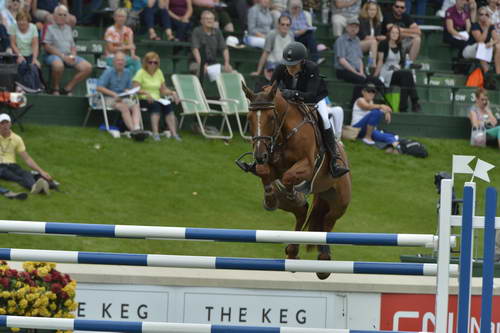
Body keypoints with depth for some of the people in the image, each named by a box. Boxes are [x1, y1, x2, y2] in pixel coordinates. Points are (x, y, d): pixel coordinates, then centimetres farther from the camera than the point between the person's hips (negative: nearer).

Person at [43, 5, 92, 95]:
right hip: (54, 55, -6)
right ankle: (55, 88, -17)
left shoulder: (68, 28, 23)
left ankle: (67, 88, -10)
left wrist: (73, 55, -1)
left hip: (68, 56, 6)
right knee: (58, 65, -42)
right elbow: (47, 47, -7)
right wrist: (63, 56, -14)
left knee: (88, 67, -15)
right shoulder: (49, 28, 3)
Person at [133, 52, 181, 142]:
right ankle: (155, 133, -44)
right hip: (144, 100, -4)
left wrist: (172, 92, 0)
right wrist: (145, 93, -26)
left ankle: (174, 133, -35)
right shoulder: (141, 73, 1)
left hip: (157, 99, 5)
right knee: (156, 105, -36)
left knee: (168, 105, -26)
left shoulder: (159, 72, 18)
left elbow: (163, 89, 19)